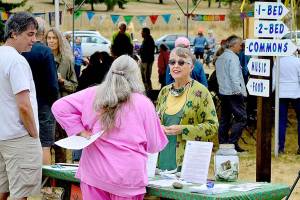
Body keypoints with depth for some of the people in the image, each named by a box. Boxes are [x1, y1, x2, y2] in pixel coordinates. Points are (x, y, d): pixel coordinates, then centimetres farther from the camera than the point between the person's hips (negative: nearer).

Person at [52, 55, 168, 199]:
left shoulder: (92, 95, 2)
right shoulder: (143, 104, -6)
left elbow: (60, 107, 3)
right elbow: (154, 145, 1)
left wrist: (81, 132, 2)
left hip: (93, 172, 3)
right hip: (128, 177, -2)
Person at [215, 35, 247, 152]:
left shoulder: (220, 58, 15)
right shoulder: (233, 57, -12)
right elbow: (234, 76, -18)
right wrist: (239, 91, -15)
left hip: (222, 91, 9)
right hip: (233, 93, -9)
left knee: (224, 119, 12)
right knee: (241, 118, -7)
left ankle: (223, 144, 14)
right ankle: (232, 143, -13)